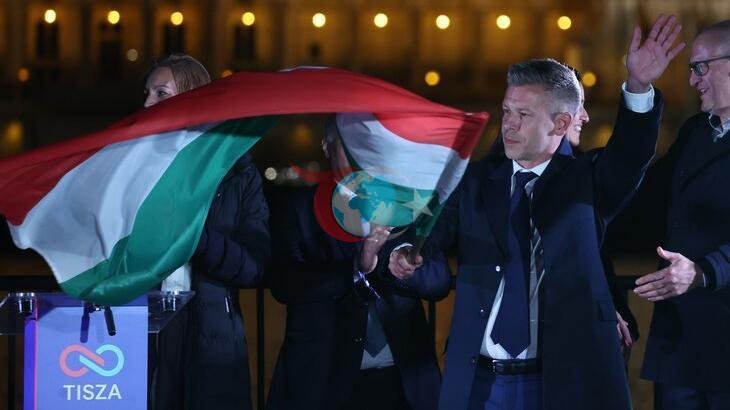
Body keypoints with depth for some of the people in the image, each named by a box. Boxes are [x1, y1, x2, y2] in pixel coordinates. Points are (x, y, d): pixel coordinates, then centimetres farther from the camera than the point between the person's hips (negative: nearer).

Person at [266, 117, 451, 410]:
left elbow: (440, 282, 1)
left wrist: (382, 261, -16)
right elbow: (284, 285, -11)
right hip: (326, 378, -2)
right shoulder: (296, 210, 2)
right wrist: (357, 267, -24)